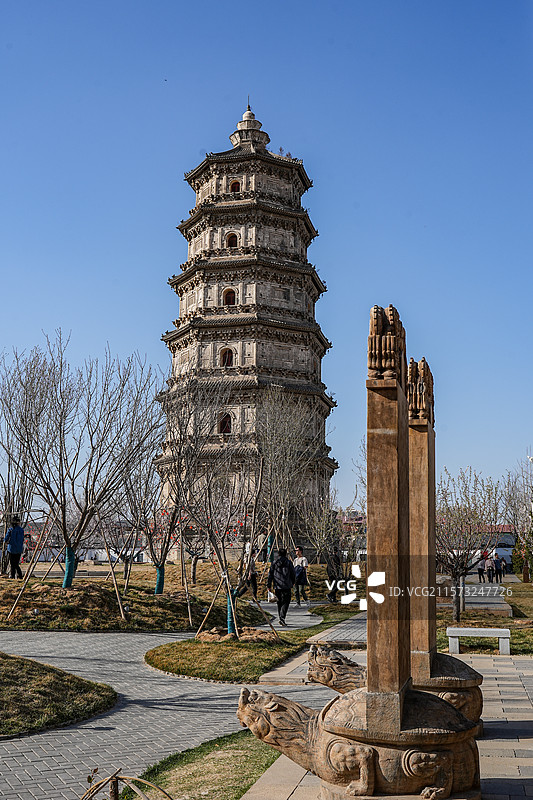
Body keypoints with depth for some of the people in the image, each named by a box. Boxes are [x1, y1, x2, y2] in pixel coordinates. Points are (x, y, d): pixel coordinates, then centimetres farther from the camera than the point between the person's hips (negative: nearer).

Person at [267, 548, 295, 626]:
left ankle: (281, 618, 18)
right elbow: (293, 575, 5)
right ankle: (282, 618, -18)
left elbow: (270, 574, 3)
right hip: (286, 586, -3)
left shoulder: (274, 563, 5)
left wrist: (269, 585, 8)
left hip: (277, 586, 3)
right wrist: (292, 583, 21)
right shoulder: (289, 562, 0)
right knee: (285, 602, -2)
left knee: (279, 603, 15)